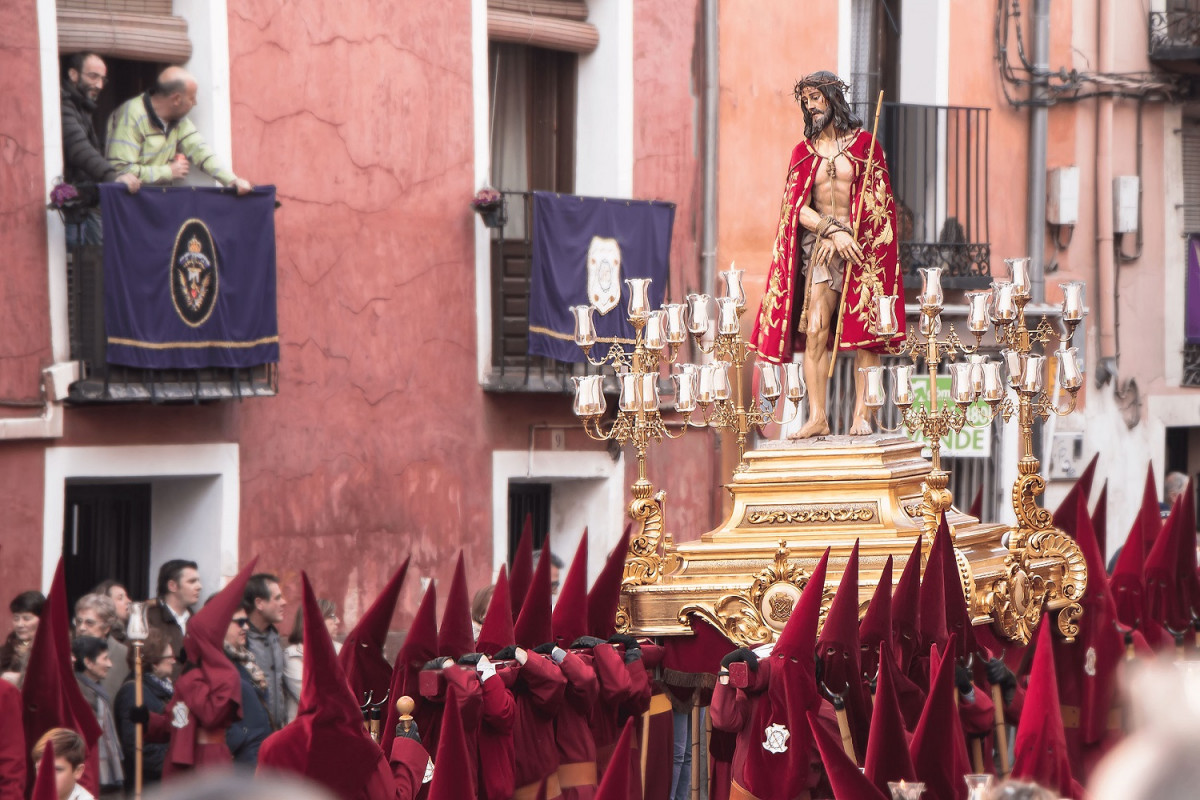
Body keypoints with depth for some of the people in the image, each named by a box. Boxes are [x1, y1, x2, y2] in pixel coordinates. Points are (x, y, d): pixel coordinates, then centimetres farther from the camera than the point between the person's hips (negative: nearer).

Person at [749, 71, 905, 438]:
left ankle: (861, 415, -5)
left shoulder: (864, 143, 5)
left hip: (861, 246, -2)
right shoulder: (804, 152, 12)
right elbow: (797, 207, 3)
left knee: (863, 332, -7)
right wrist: (833, 232, -12)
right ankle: (817, 418, -12)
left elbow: (877, 198, 1)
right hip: (818, 248, 2)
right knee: (814, 330, -10)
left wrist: (846, 234, -10)